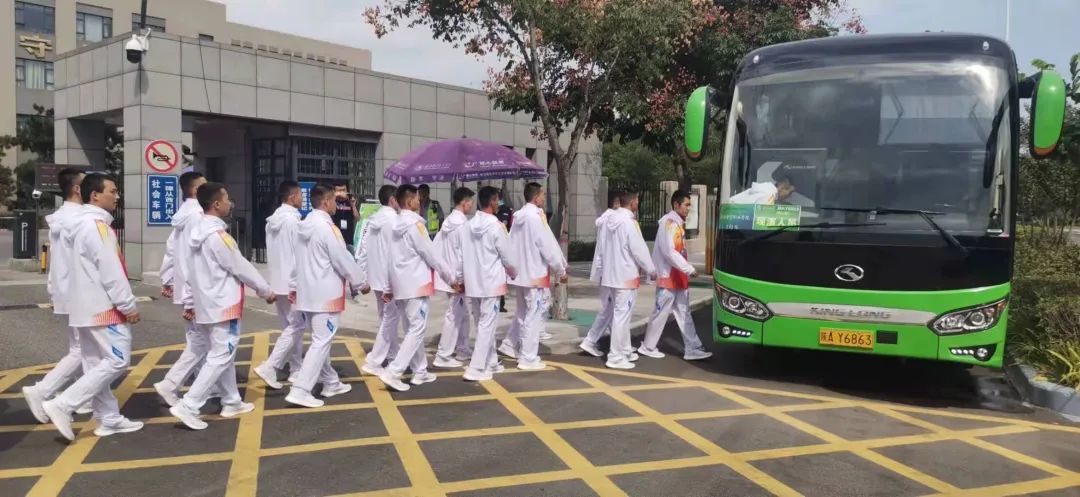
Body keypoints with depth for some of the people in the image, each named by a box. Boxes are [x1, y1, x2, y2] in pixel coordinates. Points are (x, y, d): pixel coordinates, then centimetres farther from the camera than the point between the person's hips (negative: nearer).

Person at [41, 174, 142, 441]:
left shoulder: (83, 225, 15)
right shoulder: (97, 225, -16)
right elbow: (110, 271, -20)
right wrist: (128, 304, -16)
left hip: (88, 306, 10)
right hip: (103, 307, -10)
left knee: (96, 364, 11)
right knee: (118, 360, -7)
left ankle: (108, 419, 18)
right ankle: (61, 406, -7)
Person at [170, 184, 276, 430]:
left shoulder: (198, 232, 8)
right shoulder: (218, 235, -20)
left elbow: (193, 272, 14)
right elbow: (241, 267, -15)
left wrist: (190, 303, 20)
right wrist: (266, 290, -3)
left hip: (208, 304, 10)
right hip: (223, 306, -10)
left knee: (224, 354, 17)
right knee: (220, 356, -5)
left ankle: (232, 402, 26)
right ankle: (188, 406, -6)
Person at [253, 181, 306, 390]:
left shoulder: (273, 220, 10)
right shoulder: (293, 220, -16)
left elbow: (273, 252, 14)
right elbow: (300, 253, -17)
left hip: (279, 280, 9)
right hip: (293, 281, -9)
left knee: (291, 326, 14)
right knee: (295, 326, -3)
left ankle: (296, 370, 19)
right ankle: (269, 367, -8)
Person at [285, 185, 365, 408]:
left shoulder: (304, 226, 8)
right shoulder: (328, 228, -18)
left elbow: (300, 260, 13)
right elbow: (343, 259, -14)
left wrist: (295, 286, 19)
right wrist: (359, 281, -1)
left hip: (308, 291, 9)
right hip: (326, 293, -9)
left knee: (321, 339, 17)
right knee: (321, 342, -5)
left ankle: (330, 383, 28)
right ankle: (299, 390, -8)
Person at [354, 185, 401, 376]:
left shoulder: (371, 220, 7)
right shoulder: (394, 220, -15)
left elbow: (362, 251, 8)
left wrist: (364, 278, 13)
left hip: (376, 277, 8)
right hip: (391, 278, -8)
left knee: (386, 317, 20)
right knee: (390, 319, 0)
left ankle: (393, 356, 33)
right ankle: (373, 362, -2)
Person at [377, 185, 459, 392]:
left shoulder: (396, 225, 10)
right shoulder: (415, 224, -14)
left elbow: (393, 257, 13)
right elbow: (431, 255, -13)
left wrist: (389, 287, 17)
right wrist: (451, 278, -4)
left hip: (401, 284, 9)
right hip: (416, 284, -9)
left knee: (412, 328, 14)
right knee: (417, 329, -5)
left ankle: (420, 371, 21)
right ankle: (392, 372, -10)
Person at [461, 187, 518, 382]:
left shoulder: (468, 226, 3)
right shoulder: (496, 226, -13)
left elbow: (462, 256, 7)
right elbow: (507, 256, -6)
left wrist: (462, 278, 18)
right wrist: (514, 273, 13)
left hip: (472, 283, 6)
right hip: (491, 283, -6)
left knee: (483, 325, 16)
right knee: (487, 326, -1)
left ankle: (490, 362, 26)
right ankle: (476, 369, -3)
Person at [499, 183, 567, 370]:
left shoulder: (519, 216, 6)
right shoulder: (536, 217, -18)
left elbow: (514, 244, 11)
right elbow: (548, 247, -15)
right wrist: (561, 271, -6)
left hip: (521, 272, 8)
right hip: (536, 274, -8)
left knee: (523, 312, 23)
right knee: (534, 316, 0)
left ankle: (510, 345, 31)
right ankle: (528, 358, 4)